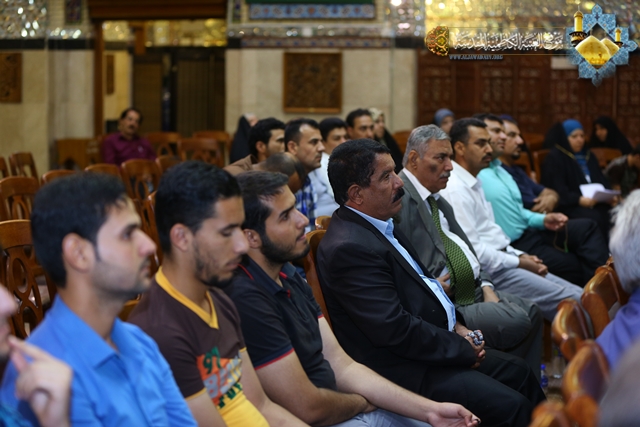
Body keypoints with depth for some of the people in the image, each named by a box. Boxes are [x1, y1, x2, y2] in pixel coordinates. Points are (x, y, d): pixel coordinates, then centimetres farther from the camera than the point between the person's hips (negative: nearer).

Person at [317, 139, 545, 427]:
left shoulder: (381, 226, 8)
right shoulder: (349, 248, -23)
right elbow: (396, 329, -25)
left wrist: (456, 326, 6)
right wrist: (463, 349, -14)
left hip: (438, 342, 11)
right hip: (406, 370, -11)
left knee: (517, 371, 14)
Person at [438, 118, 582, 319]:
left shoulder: (474, 183, 18)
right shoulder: (455, 189, -15)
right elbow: (471, 249, -20)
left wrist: (520, 256, 8)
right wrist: (518, 262, -13)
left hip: (502, 261, 10)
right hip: (488, 272, -10)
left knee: (578, 294, 0)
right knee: (570, 300, -17)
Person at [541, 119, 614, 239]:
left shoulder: (589, 156, 23)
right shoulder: (554, 158, 0)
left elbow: (601, 181, 21)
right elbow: (557, 190, -10)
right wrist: (578, 200, -23)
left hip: (594, 201, 6)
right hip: (568, 205, -6)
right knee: (593, 218, -34)